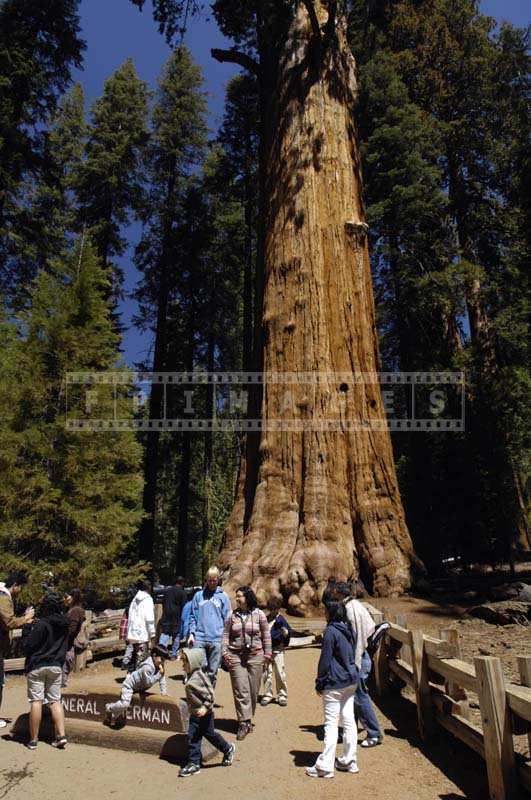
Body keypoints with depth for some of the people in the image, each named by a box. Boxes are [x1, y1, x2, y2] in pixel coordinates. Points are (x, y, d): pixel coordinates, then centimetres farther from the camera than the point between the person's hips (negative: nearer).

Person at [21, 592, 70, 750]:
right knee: (55, 700, 11)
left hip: (37, 666, -5)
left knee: (36, 701, 3)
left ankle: (33, 740, 9)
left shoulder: (41, 624, -18)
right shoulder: (64, 624, 0)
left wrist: (26, 628, -3)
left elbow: (27, 647, -12)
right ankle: (61, 736, 6)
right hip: (56, 666, 5)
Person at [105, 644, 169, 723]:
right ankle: (109, 708, 7)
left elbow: (162, 678, -6)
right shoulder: (147, 667, -38)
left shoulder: (159, 666, -11)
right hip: (129, 684, -8)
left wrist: (164, 691, -14)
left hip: (138, 687, 9)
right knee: (125, 704, -21)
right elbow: (148, 682, -36)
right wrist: (159, 674, -38)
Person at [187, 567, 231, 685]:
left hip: (216, 639, 0)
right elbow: (193, 616, 10)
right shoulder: (198, 595, 8)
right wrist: (191, 633, 0)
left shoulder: (223, 596, 6)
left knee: (212, 671, 7)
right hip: (199, 638, 0)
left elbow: (227, 618, 5)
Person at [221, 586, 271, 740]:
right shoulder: (232, 616, 4)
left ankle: (248, 719, 24)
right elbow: (226, 635, 6)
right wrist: (224, 652, -3)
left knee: (253, 690, 7)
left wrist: (267, 653, 4)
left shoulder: (259, 614, 1)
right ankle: (244, 723, 2)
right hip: (235, 656, 0)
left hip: (255, 656, 0)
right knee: (240, 690, -4)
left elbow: (266, 635, 6)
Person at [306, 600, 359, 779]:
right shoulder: (348, 630, 8)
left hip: (334, 683, -8)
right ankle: (349, 761, 23)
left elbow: (325, 659, -14)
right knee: (348, 720, 13)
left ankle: (325, 767, 2)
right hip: (351, 680, 8)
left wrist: (320, 683, -7)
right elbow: (352, 655, 14)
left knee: (331, 723, -3)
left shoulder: (331, 631, -16)